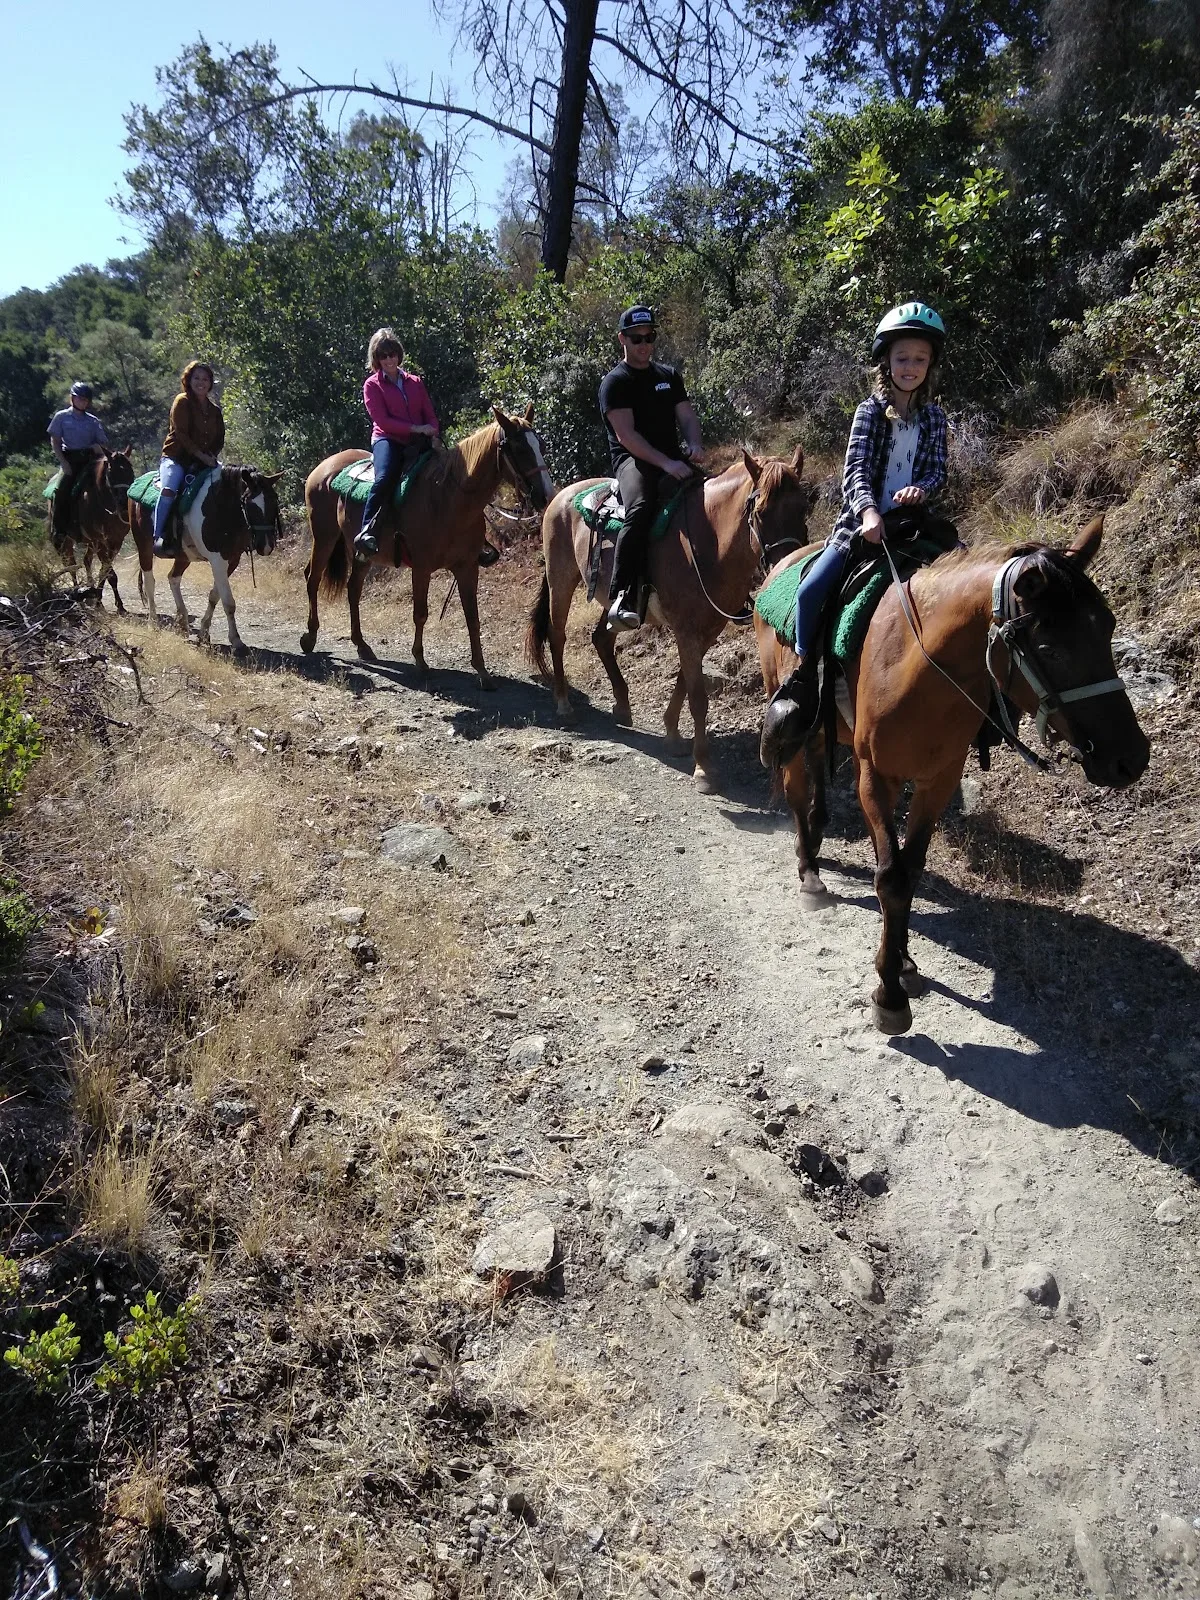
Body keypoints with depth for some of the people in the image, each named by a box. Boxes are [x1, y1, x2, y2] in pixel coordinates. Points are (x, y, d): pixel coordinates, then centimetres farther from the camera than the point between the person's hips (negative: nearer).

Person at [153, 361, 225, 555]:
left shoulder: (214, 409, 16)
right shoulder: (182, 402, -1)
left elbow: (220, 439, 16)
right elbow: (181, 434, -11)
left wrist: (212, 455, -5)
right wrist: (202, 455, -19)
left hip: (203, 461, 6)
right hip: (176, 458, -6)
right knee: (168, 490, -31)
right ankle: (159, 537, -29)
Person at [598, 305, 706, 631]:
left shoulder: (669, 375, 20)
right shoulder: (615, 382, 0)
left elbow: (687, 416, 15)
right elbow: (626, 435, -11)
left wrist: (694, 444, -10)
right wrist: (666, 463, -22)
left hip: (673, 461, 6)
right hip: (633, 461, -6)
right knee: (641, 508, -38)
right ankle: (623, 599, -42)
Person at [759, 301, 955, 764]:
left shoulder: (933, 416, 10)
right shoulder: (871, 410, 0)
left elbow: (938, 470, 7)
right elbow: (856, 467, -11)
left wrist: (922, 487, -17)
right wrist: (868, 512, -29)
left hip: (911, 522, 4)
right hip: (863, 522, -3)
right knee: (811, 590, -24)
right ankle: (802, 675, -8)